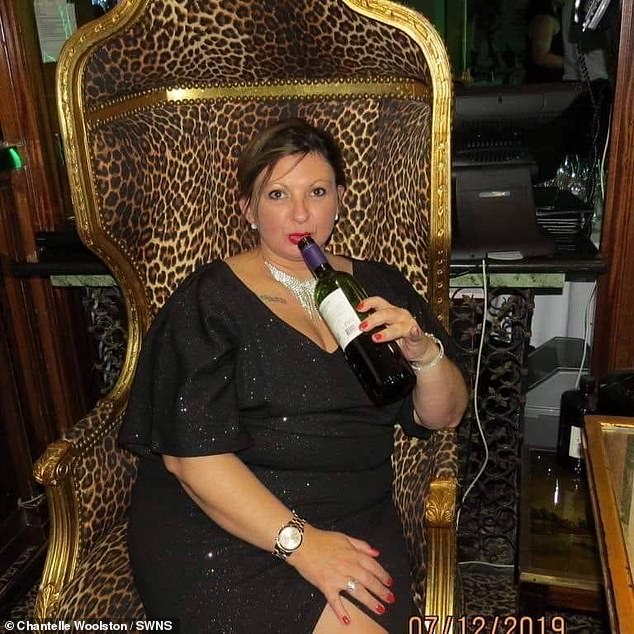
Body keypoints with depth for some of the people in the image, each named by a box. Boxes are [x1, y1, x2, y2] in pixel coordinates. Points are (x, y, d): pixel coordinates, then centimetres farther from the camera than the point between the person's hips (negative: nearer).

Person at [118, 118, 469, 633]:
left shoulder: (377, 285, 8)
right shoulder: (211, 299, -4)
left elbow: (444, 416, 7)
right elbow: (191, 454, -11)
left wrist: (423, 350, -14)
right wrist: (299, 541, -18)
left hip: (355, 525, 4)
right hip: (223, 524, -3)